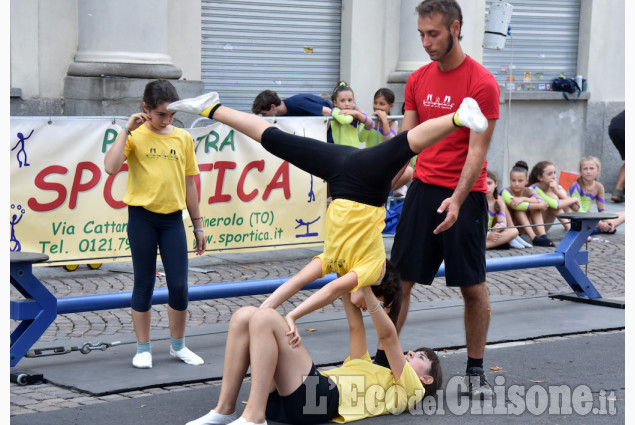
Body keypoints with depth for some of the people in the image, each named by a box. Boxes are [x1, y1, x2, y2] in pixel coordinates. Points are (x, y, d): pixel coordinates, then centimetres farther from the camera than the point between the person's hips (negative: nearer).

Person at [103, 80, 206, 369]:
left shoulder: (183, 138, 7)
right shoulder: (136, 136, -3)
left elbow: (188, 184, 12)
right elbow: (111, 167, -21)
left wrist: (198, 226, 13)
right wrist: (126, 130, -18)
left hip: (173, 218, 3)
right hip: (142, 217, -3)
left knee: (179, 285, 2)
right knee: (144, 284, 5)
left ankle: (178, 346, 20)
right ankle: (143, 349, 15)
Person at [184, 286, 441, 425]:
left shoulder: (408, 386, 20)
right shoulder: (371, 371, 41)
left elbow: (387, 336, 9)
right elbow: (356, 327, 37)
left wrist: (366, 289, 8)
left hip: (321, 397, -8)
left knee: (264, 317, -23)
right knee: (244, 316, -8)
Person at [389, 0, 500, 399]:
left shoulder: (481, 82, -11)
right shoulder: (418, 80, 6)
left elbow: (478, 149, -14)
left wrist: (457, 199, -25)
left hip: (464, 194, -5)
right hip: (423, 187, 5)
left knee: (473, 286, 3)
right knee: (399, 279, 3)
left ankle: (476, 370, 15)